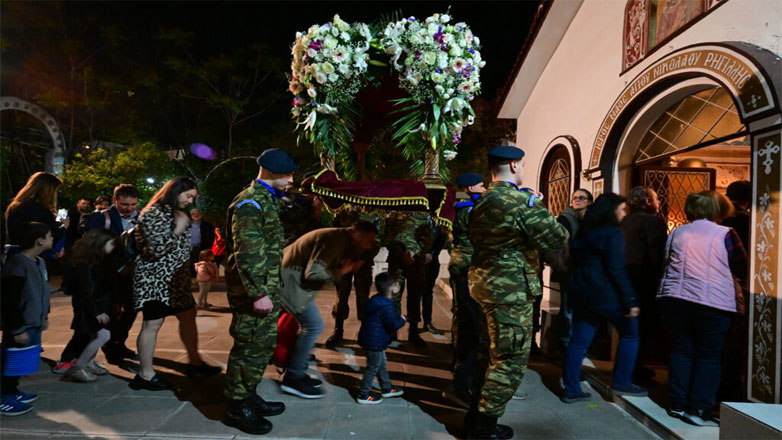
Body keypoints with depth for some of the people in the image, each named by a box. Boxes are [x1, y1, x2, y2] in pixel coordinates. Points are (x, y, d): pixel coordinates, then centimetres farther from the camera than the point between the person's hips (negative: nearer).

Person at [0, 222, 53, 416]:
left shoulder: (39, 262, 6)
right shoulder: (17, 265, -23)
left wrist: (44, 316, 22)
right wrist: (18, 329, -20)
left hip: (34, 323, 9)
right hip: (20, 326, -9)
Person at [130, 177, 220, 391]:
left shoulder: (176, 212, 15)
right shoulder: (153, 214, -15)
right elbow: (157, 249, -24)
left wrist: (193, 223, 10)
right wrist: (178, 229, -21)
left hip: (175, 277, 10)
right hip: (155, 278, -10)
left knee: (188, 316, 13)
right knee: (152, 324, -2)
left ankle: (194, 362, 25)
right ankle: (145, 375, 9)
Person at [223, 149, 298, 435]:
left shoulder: (267, 199, 15)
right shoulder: (250, 204, -17)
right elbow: (246, 253, -24)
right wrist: (259, 293, -24)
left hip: (267, 288, 10)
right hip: (255, 290, -10)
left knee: (264, 345, 18)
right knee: (251, 348, 0)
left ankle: (248, 396, 32)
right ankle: (237, 407, 15)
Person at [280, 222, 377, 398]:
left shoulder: (340, 240, 11)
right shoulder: (335, 240, -20)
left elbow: (323, 268, 10)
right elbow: (313, 274, -27)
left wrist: (347, 268, -2)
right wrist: (342, 271, -16)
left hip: (295, 278, 10)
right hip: (290, 279, -10)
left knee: (308, 324, 14)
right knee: (314, 325, -8)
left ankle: (296, 372, 22)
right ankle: (293, 379, 1)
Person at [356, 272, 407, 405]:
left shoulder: (377, 300, 5)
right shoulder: (387, 306, -27)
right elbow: (394, 325, -26)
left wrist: (398, 319, 11)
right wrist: (402, 320, -7)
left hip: (372, 339, 10)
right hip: (375, 342, -10)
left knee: (381, 365, 23)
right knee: (373, 368, 4)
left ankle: (386, 389, 38)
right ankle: (363, 395, 16)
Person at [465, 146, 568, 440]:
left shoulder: (481, 202, 10)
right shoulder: (522, 200, -17)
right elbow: (557, 240, -15)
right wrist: (540, 212, 5)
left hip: (484, 283, 9)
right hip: (511, 289, -9)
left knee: (489, 352, 19)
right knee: (511, 359, 2)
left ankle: (475, 415, 30)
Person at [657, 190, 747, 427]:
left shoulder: (676, 233, 7)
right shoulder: (725, 234, -5)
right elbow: (742, 270, 3)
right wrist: (745, 284, 23)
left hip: (675, 299, 4)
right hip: (714, 304, -4)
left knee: (681, 351, 12)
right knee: (709, 357, 5)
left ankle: (678, 404, 18)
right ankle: (699, 410, 8)